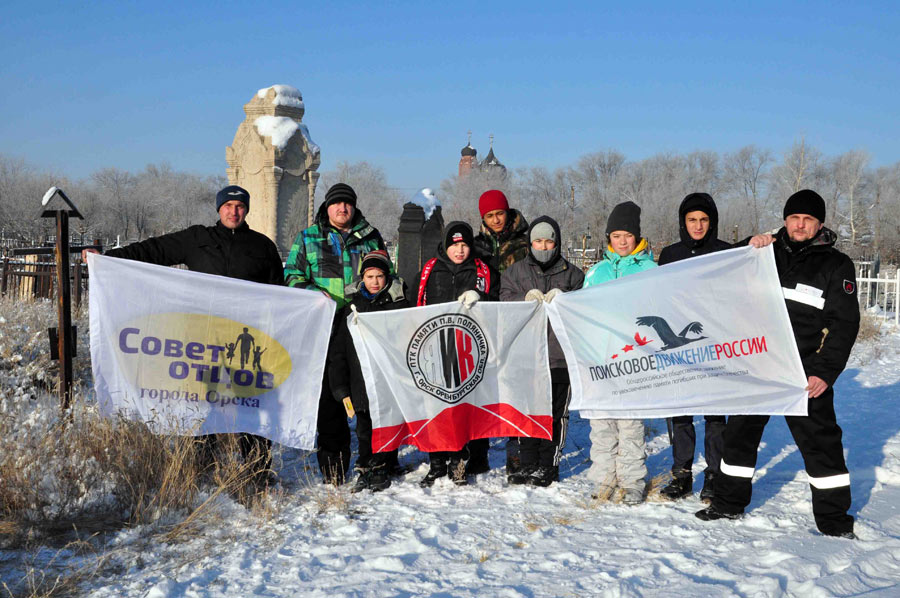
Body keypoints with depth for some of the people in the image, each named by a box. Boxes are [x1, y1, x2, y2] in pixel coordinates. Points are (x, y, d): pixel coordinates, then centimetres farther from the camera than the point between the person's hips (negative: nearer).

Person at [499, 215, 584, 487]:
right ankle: (527, 464, 17)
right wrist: (526, 298, -15)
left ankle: (548, 466, 11)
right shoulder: (515, 272, 15)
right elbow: (503, 302, 3)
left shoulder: (572, 273, 11)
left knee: (556, 412, 0)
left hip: (559, 354, -1)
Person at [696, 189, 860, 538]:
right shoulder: (769, 253, 10)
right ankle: (729, 504, 28)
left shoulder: (836, 266, 1)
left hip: (805, 375, -4)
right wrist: (749, 248, -10)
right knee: (739, 433, 12)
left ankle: (834, 520, 14)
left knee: (820, 443, 0)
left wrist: (826, 372, -14)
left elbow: (844, 323, -4)